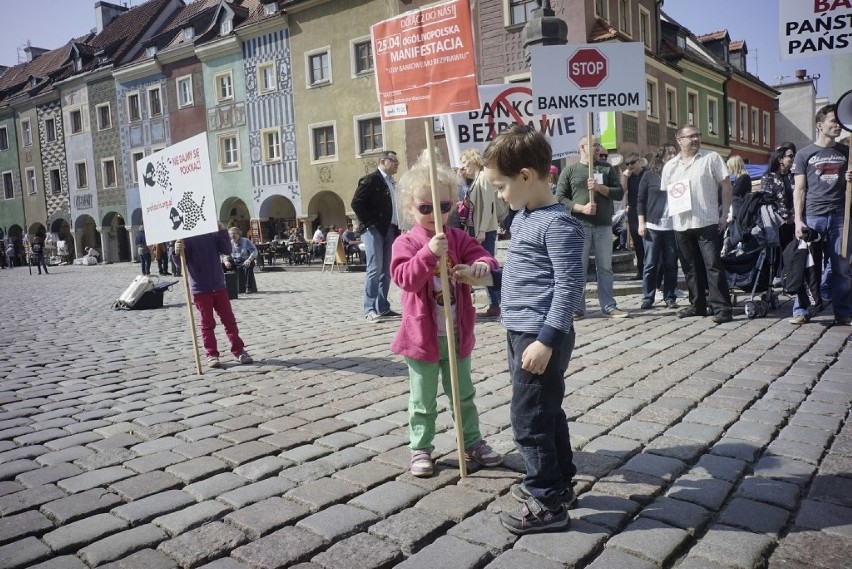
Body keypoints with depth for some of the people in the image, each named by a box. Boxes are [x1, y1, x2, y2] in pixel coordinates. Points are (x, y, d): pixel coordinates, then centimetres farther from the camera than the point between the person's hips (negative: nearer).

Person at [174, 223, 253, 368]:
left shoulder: (213, 235, 4)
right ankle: (212, 355, 13)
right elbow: (180, 261, -14)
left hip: (219, 286, 3)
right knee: (207, 323, 4)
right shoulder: (186, 238, -6)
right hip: (200, 289, -3)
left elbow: (227, 250, -3)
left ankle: (239, 351, 16)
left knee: (229, 320, 7)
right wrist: (177, 253, -37)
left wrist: (223, 231, -14)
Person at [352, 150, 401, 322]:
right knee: (375, 269, -11)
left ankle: (382, 307, 15)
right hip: (374, 230, -8)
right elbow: (356, 203, -11)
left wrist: (397, 228, 10)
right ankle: (369, 309, -8)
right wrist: (369, 223, -12)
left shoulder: (392, 183, 18)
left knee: (386, 271, 8)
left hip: (390, 230, 8)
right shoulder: (370, 180, -5)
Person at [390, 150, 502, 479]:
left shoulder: (458, 239, 1)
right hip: (423, 337, -3)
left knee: (464, 395, 19)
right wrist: (429, 252, -36)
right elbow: (405, 278, -24)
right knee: (423, 400, 11)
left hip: (457, 335, 4)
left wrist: (479, 267, -31)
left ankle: (472, 442, 34)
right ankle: (420, 449, 26)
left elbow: (484, 258, -8)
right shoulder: (405, 243, -10)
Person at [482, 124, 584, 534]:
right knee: (546, 413, 19)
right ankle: (558, 482, 34)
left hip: (540, 336, -10)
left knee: (529, 419, -2)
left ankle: (548, 503, 12)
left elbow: (569, 286, -22)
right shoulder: (522, 217, 11)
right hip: (522, 332, 10)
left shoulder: (557, 224, -18)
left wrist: (547, 340, -24)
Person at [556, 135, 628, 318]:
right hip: (579, 226, -2)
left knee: (605, 267, 6)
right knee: (578, 268, 0)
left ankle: (609, 306, 12)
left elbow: (619, 193, 5)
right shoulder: (569, 171, 5)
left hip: (604, 226, 3)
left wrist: (599, 187, -11)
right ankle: (577, 307, 6)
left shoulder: (607, 168, 12)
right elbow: (560, 198, -1)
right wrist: (582, 208, -13)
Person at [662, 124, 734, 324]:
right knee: (690, 267, 11)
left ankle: (722, 307, -3)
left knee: (713, 265, -7)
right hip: (681, 224, 4)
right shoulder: (670, 166, 12)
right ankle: (697, 305, 22)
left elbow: (726, 185, 1)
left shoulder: (711, 158, 2)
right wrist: (672, 214, 4)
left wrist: (724, 214, -5)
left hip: (707, 222, -4)